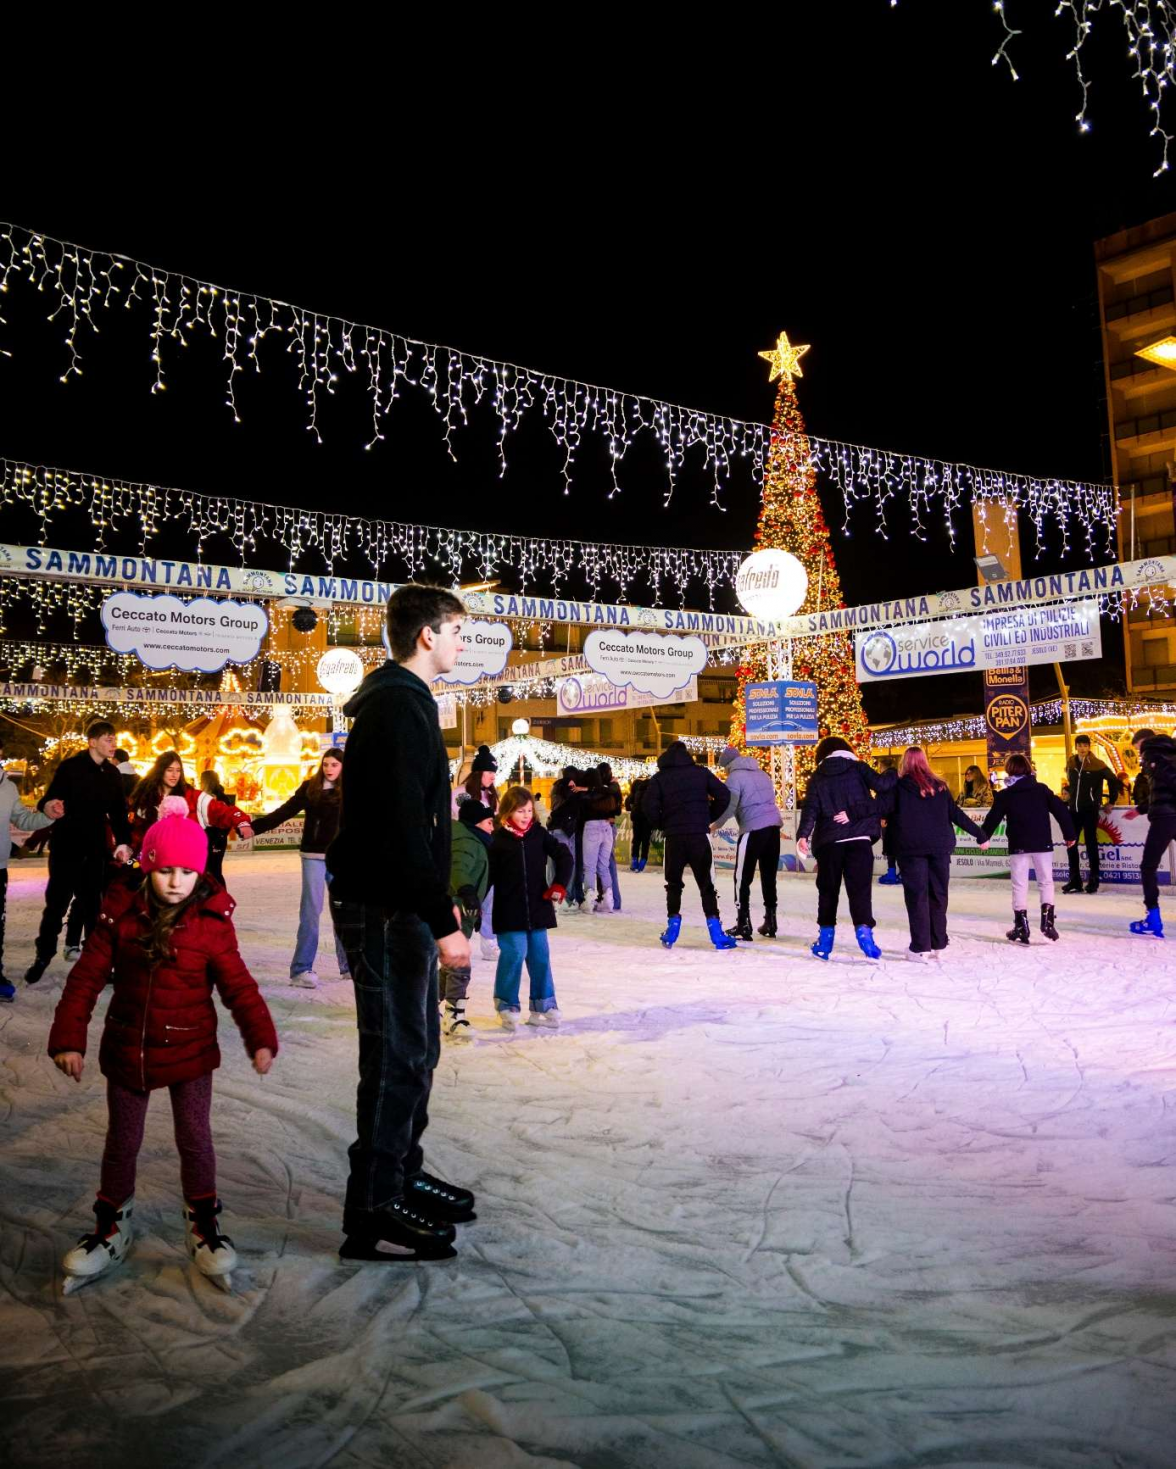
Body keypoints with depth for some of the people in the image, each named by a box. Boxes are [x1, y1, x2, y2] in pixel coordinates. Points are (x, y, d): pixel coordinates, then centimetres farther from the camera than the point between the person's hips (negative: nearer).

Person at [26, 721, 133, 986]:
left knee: (92, 904, 9)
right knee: (56, 902, 4)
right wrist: (48, 807, -34)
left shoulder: (113, 774, 8)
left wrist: (123, 841, 1)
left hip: (95, 849, 4)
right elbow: (49, 800, -11)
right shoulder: (70, 767, -8)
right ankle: (43, 956, 20)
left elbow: (118, 812, 12)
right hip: (66, 846, -4)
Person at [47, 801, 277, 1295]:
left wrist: (260, 1037, -22)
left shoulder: (212, 923, -13)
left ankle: (203, 1224, 28)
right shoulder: (121, 916, -10)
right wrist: (68, 1037, -11)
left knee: (195, 1140, 8)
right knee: (122, 1142, 16)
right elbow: (86, 978, -6)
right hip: (127, 1050, 2)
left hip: (191, 1051, -1)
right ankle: (112, 1226, 36)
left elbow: (238, 986, -13)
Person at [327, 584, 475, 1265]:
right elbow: (403, 825, -25)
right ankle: (374, 1215, 10)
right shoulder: (398, 704, -17)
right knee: (397, 1056, -2)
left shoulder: (402, 699, 16)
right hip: (384, 908, -11)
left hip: (400, 905, 11)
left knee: (416, 1046, 19)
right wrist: (442, 921, -24)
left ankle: (404, 1177, 33)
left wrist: (439, 898, 22)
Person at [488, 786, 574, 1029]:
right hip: (509, 910, -4)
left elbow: (564, 856, 6)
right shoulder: (498, 840, -6)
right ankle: (507, 1006, 9)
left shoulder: (539, 834, 3)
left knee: (540, 955, 7)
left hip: (538, 907, 4)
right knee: (514, 953, -9)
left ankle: (542, 1007, 18)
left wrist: (559, 885, -3)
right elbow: (489, 874, -4)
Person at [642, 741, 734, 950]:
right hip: (700, 835, 0)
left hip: (673, 838, 0)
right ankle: (715, 928, -2)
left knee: (673, 883, 16)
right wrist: (709, 818, 11)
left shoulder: (659, 778, 4)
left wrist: (663, 825, 8)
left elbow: (649, 807, -7)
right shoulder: (701, 772, 6)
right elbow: (723, 795, 1)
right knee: (706, 884, 5)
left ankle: (673, 922, 11)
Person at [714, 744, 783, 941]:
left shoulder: (735, 777, -3)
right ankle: (770, 922, 18)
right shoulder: (761, 773, 20)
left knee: (742, 878, 0)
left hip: (753, 828, -7)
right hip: (774, 825, 7)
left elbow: (729, 806, -11)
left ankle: (743, 925, -3)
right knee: (769, 876, 14)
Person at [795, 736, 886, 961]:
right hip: (859, 838, -1)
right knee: (859, 887, -2)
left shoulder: (817, 777, 8)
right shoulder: (858, 768, 6)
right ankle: (863, 928, -20)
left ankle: (826, 935, 12)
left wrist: (803, 834, -11)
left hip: (829, 840, 1)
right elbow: (880, 783, -7)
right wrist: (894, 774, 12)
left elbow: (810, 808, -3)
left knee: (828, 889, 12)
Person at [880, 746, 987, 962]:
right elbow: (956, 814, 9)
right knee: (938, 895, 12)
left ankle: (920, 948, -1)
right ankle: (937, 945, 17)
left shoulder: (898, 786, -1)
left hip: (911, 848, -3)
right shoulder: (939, 786, 9)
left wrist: (851, 815, -21)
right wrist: (980, 835, 16)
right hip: (940, 847, 3)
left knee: (917, 896, 1)